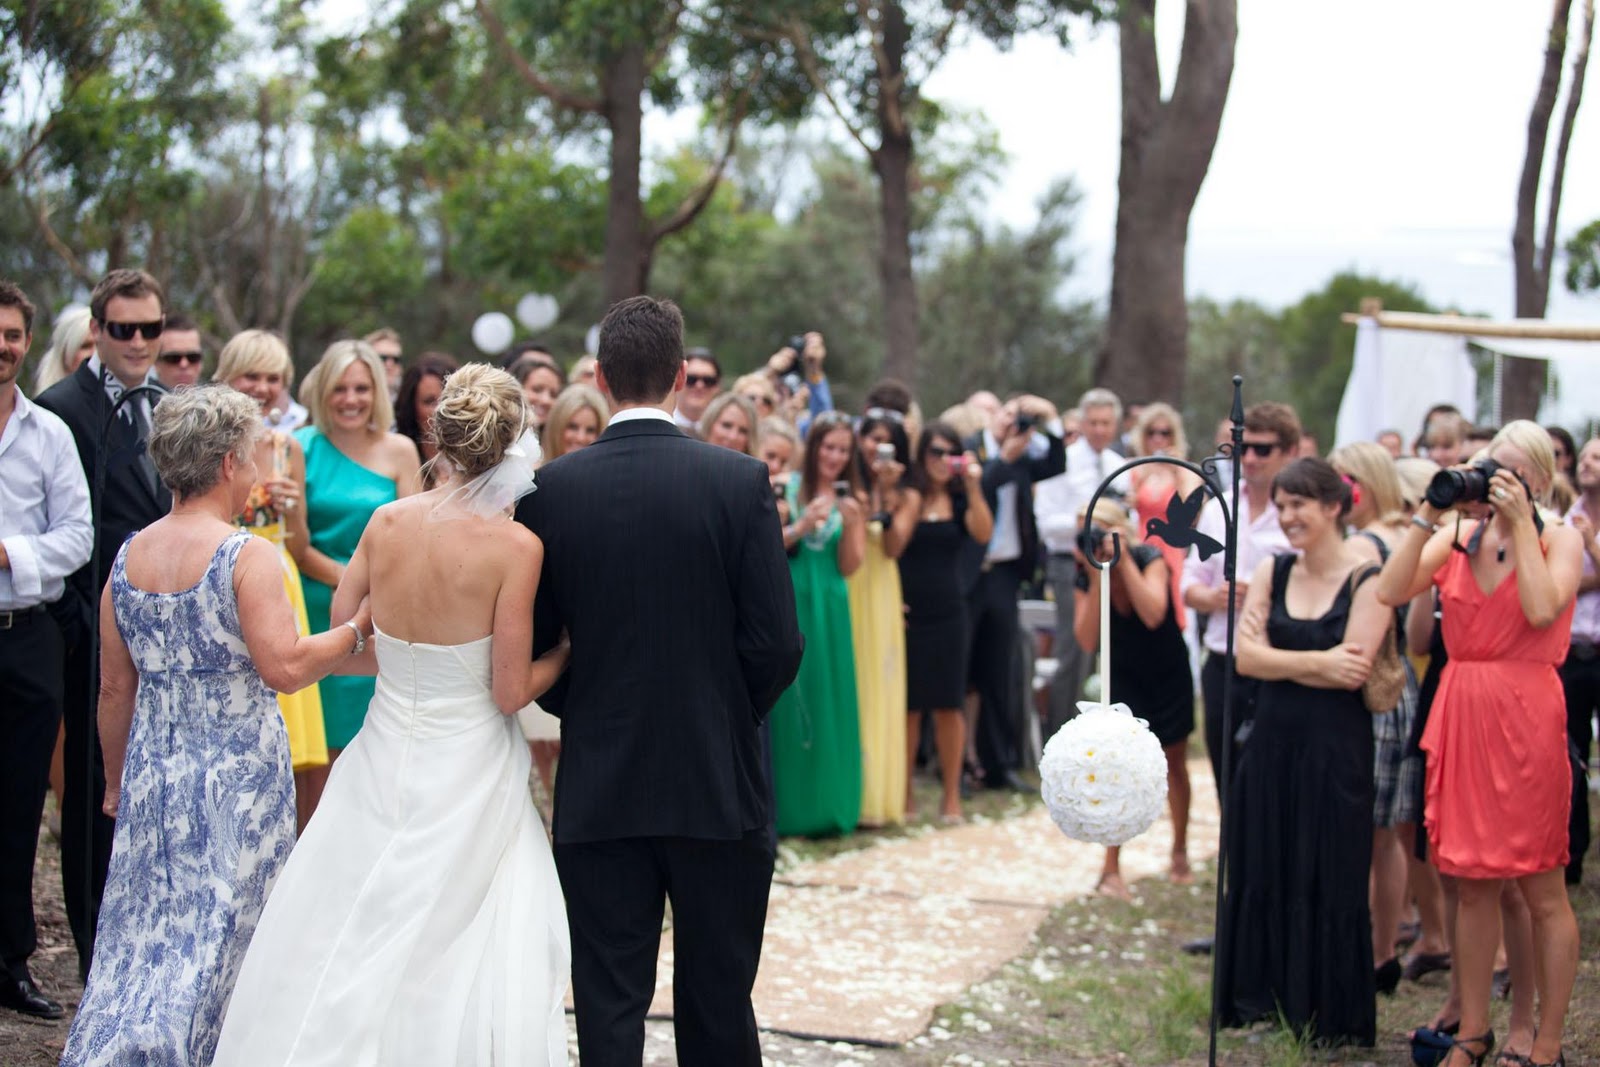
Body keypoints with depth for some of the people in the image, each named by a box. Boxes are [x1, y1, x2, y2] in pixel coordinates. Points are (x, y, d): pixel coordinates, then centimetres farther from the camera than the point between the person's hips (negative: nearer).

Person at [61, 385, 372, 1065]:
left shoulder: (129, 557, 4)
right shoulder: (247, 556, -13)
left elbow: (114, 690, 9)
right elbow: (284, 667, -21)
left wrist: (117, 780, 19)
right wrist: (356, 630, -8)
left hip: (153, 770, 5)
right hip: (238, 772, -5)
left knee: (144, 931, 14)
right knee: (220, 933, 6)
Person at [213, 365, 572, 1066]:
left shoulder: (387, 522, -3)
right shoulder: (514, 547, -16)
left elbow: (342, 644, 7)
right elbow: (510, 692, -14)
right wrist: (569, 652, 2)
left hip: (383, 764, 4)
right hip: (468, 772, -4)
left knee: (347, 951, 15)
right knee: (457, 963, 7)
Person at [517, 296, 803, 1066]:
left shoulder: (552, 490, -5)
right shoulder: (741, 482, -8)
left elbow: (532, 647, -1)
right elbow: (777, 643, -9)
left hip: (598, 791, 1)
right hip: (719, 785, 0)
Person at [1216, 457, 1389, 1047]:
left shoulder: (1367, 580, -9)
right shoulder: (1271, 571, 6)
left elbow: (1352, 673, -18)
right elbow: (1246, 660, -4)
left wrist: (1275, 654, -10)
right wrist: (1316, 662, -14)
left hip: (1334, 752, -5)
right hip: (1271, 744, 5)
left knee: (1328, 882, 3)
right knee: (1261, 873, 10)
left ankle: (1328, 1016, 16)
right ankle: (1260, 1002, 23)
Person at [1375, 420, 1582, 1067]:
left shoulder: (1560, 540, 0)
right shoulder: (1458, 536, 9)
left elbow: (1542, 608, -19)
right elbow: (1391, 592, -4)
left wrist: (1521, 524, -14)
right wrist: (1428, 515, -6)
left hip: (1526, 717, -4)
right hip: (1460, 714, 4)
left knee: (1541, 890, 1)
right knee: (1470, 884, 11)